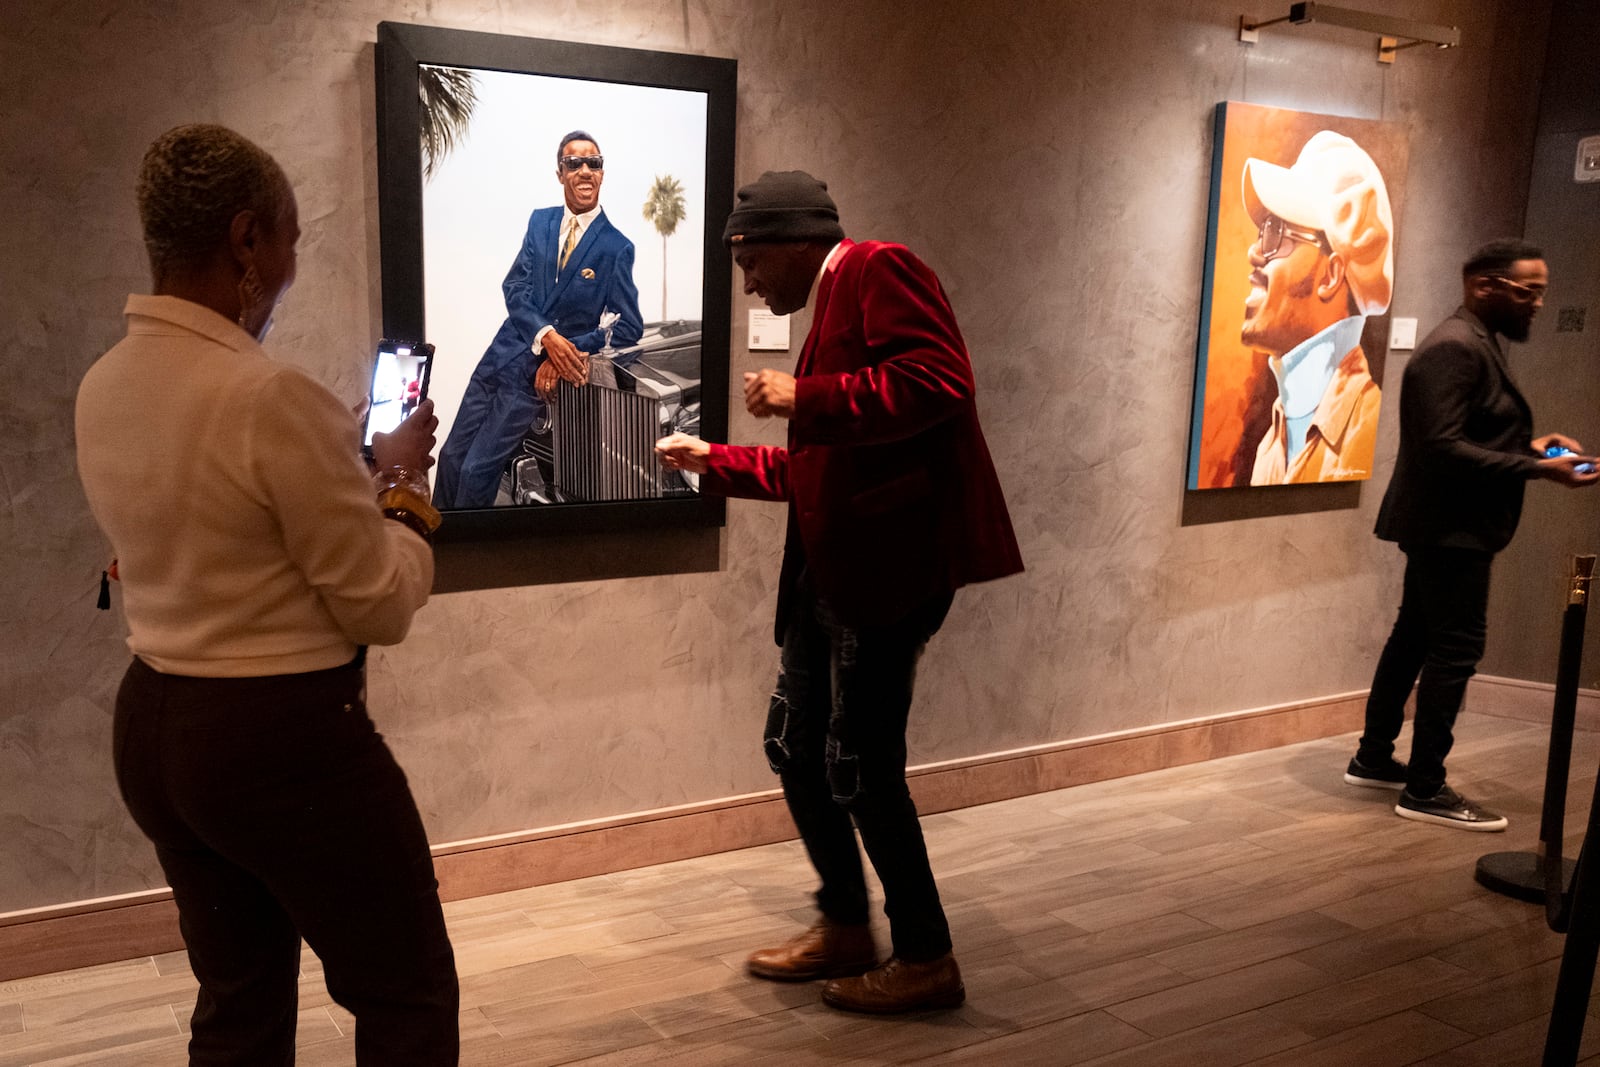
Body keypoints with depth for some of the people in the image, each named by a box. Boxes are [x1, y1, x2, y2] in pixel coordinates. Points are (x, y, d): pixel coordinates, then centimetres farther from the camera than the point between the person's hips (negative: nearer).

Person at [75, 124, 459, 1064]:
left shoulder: (102, 389, 3)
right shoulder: (272, 397, -23)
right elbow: (381, 607, -16)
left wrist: (363, 470, 17)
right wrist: (407, 485, 0)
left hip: (153, 729, 9)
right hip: (287, 738, -8)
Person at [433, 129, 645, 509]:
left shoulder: (617, 248, -7)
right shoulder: (540, 221, 7)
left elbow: (629, 327, -7)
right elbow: (514, 288, -1)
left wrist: (563, 355, -15)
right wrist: (547, 336, -20)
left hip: (540, 374, -4)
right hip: (501, 356, 5)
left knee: (477, 469, -7)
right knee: (451, 455, 7)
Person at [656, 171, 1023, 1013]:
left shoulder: (878, 270, -7)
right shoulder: (832, 310, 22)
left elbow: (939, 380, -24)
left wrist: (804, 398, -20)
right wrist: (714, 462, 29)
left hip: (895, 562, -10)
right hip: (835, 569, 10)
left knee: (860, 764, -3)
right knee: (795, 746, 14)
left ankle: (926, 959, 14)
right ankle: (845, 927, 30)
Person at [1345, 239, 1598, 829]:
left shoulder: (1477, 343, 15)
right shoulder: (1455, 347, -18)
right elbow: (1443, 447, -26)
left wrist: (1529, 444, 7)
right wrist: (1536, 469, -25)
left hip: (1446, 527, 11)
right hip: (1449, 529, -11)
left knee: (1414, 638, 15)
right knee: (1456, 649, -6)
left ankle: (1373, 758, 26)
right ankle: (1425, 789, 2)